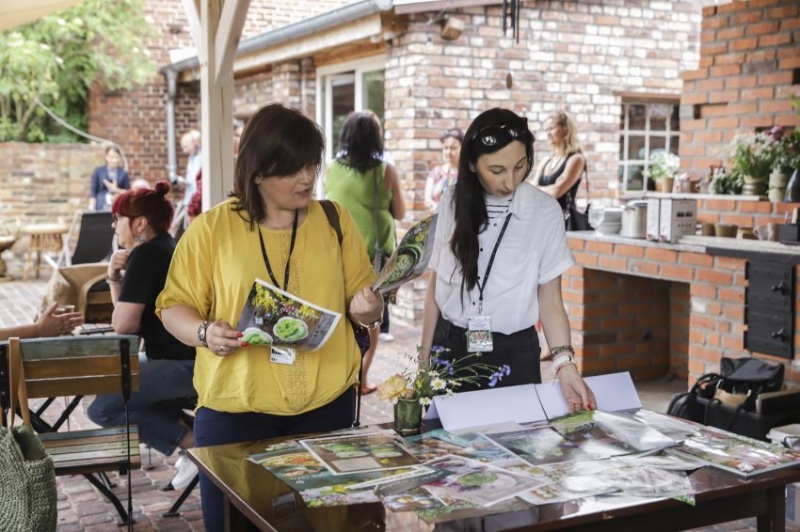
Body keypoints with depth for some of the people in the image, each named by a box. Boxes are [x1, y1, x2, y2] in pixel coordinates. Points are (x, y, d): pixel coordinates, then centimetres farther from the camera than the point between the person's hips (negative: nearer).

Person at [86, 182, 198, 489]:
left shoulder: (146, 254, -13)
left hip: (187, 364, -11)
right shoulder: (164, 248, 18)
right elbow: (128, 318, 18)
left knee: (101, 408, -13)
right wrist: (115, 279, 3)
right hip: (185, 357, 11)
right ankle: (182, 430, 12)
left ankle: (194, 443, -8)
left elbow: (123, 325, -15)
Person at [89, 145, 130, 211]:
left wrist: (116, 190, -11)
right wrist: (91, 209, -1)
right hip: (102, 208, 0)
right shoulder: (98, 171, 6)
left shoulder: (124, 173, 5)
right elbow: (93, 192, 6)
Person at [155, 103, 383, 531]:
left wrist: (366, 309, -14)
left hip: (326, 404, 2)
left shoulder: (335, 220, 4)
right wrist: (205, 332, -20)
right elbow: (174, 306, 0)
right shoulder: (211, 228, -3)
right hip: (235, 409, -2)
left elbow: (365, 300, 8)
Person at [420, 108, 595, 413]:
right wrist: (425, 357, 9)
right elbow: (436, 284, 5)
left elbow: (550, 301, -7)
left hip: (512, 354, -2)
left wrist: (565, 365, -21)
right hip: (451, 348, 2)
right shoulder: (453, 202, -2)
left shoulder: (545, 212, -10)